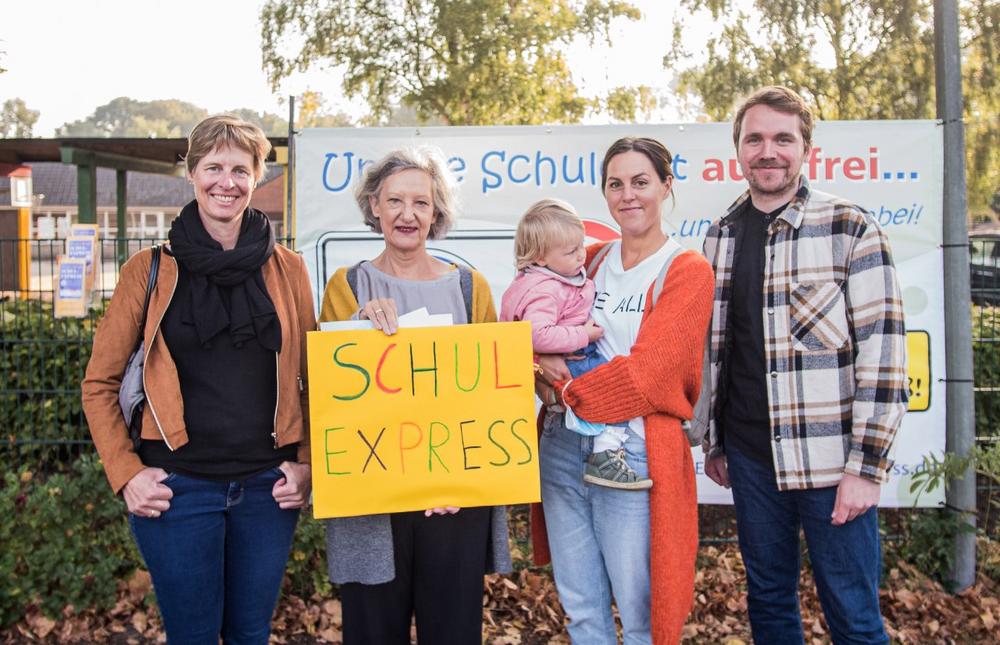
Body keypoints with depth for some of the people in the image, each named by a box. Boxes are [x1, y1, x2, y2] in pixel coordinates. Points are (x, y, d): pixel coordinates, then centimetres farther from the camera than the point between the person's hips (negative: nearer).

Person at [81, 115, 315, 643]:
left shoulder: (287, 269, 3)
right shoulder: (150, 270, -1)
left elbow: (312, 378, 8)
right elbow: (99, 383, 3)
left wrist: (306, 464, -1)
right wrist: (125, 474, -5)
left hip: (268, 485, 2)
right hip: (178, 487, -1)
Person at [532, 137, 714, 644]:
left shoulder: (687, 271, -5)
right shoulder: (591, 260, 11)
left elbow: (647, 371, -15)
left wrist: (567, 392, -7)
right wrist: (539, 357, -9)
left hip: (635, 456, -5)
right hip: (562, 449, 5)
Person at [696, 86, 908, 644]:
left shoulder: (852, 230, -6)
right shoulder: (721, 237, 8)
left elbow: (883, 352, -10)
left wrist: (867, 466, -13)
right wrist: (715, 442, 14)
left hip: (831, 462, -4)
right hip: (750, 457, 4)